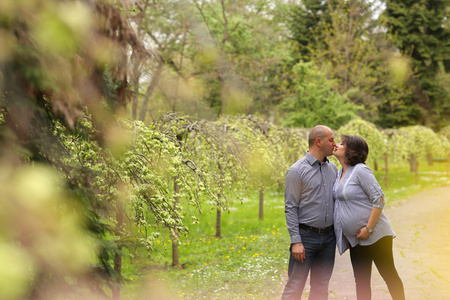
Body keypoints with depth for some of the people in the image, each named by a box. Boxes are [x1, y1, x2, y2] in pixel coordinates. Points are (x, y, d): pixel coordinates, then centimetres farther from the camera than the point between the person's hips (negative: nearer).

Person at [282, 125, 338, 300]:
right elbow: (290, 208, -9)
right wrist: (296, 241, -15)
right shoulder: (297, 171, -8)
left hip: (328, 237, 6)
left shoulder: (333, 168, 11)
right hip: (306, 236, -6)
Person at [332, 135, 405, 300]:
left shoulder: (360, 170, -15)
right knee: (361, 282, 10)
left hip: (375, 235, -8)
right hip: (356, 239, 8)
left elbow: (379, 200, -18)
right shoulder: (340, 173, 11)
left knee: (389, 274, 1)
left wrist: (368, 229, -21)